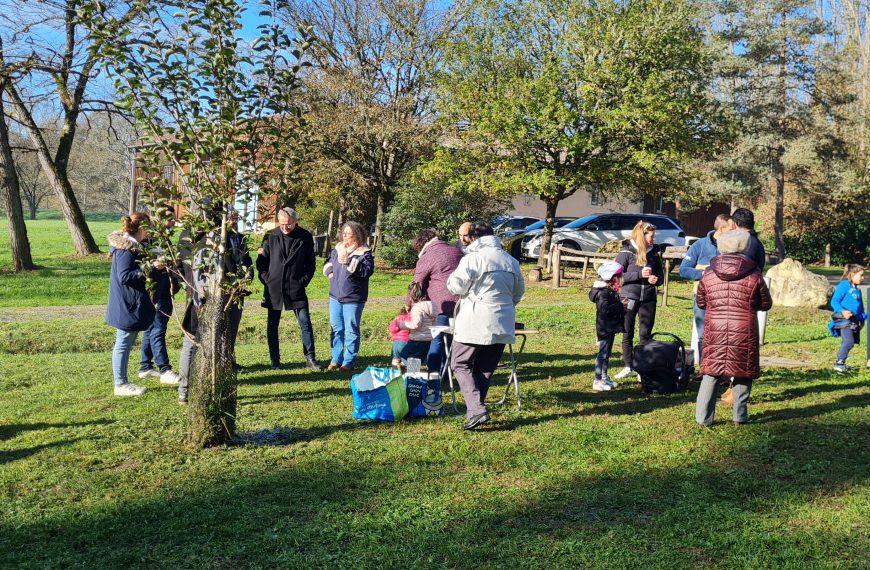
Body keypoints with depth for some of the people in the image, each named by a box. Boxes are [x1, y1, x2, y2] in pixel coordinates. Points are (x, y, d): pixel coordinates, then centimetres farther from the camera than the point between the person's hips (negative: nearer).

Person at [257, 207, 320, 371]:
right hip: (273, 288, 1)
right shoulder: (270, 236, 0)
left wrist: (303, 282, -4)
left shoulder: (305, 237, 0)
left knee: (305, 324, -3)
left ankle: (310, 358, 7)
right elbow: (261, 261, 6)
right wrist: (267, 280, -4)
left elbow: (310, 264, 6)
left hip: (296, 288, -1)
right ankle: (274, 361, 18)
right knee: (272, 326, 7)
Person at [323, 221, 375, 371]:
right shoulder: (337, 249, 10)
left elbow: (367, 271, -20)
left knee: (351, 331, 1)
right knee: (336, 329, 12)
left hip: (353, 299, -6)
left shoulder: (364, 253, -7)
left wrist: (350, 262, -26)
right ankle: (336, 359, 22)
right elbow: (328, 265, 22)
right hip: (335, 297, 6)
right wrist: (330, 271, 1)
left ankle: (349, 362, 9)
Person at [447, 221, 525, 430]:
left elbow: (455, 286, -10)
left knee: (461, 364, 5)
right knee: (485, 370, 15)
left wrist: (452, 278, 12)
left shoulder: (472, 259, -10)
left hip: (475, 324, -6)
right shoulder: (511, 261, 11)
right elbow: (519, 291, 19)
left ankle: (477, 409, -9)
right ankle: (476, 410, 17)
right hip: (502, 325, 6)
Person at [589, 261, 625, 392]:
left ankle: (604, 378, 27)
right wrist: (620, 306, -22)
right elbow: (605, 309, -30)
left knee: (606, 354, 17)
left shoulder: (611, 291, 13)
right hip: (605, 328, -10)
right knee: (602, 354, -5)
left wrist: (621, 305, 3)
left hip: (610, 328, 10)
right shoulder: (604, 292, -20)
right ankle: (597, 381, 0)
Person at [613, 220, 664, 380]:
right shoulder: (626, 252, -5)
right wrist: (639, 274, -18)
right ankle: (627, 367, 17)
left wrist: (656, 279, -8)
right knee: (627, 334, 6)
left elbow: (661, 276, 16)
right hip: (629, 298, -3)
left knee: (645, 334, 4)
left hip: (648, 299, 3)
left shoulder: (654, 253, 7)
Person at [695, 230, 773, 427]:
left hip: (715, 330, 1)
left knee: (711, 372, 7)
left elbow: (701, 303, 11)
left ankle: (703, 416, 4)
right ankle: (740, 415, 18)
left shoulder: (709, 273, 0)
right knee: (743, 371, 12)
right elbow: (766, 304, 7)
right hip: (744, 332, -1)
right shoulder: (754, 274, -3)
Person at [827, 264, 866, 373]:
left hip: (854, 321, 9)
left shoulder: (857, 290, 18)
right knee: (848, 341, -20)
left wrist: (862, 319, 23)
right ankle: (839, 363, -15)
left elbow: (860, 306, 28)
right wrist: (842, 311, -28)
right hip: (844, 320, -9)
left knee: (850, 342, 8)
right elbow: (834, 302, -14)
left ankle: (840, 363, 17)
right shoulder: (844, 286, -7)